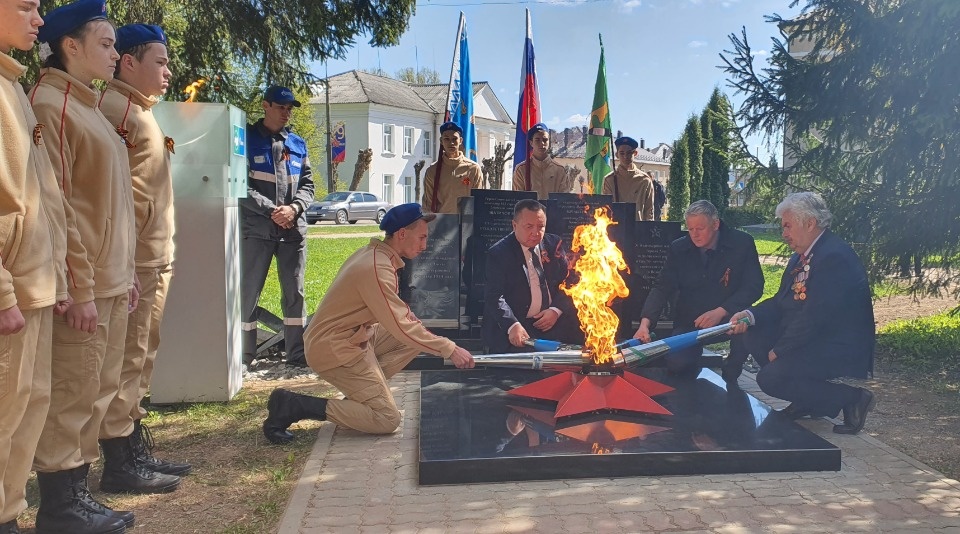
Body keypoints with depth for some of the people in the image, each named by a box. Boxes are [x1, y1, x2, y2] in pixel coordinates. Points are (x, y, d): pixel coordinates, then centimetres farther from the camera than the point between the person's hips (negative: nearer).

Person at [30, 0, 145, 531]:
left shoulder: (88, 106, 19)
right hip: (84, 283, -9)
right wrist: (80, 287, -17)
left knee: (98, 392, 13)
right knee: (72, 395, -2)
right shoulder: (50, 103, -9)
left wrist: (125, 272, 17)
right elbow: (55, 203, -15)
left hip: (111, 280, 9)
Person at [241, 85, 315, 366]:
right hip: (257, 230, -3)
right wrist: (271, 210, -15)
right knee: (248, 293, 2)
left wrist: (294, 208, -7)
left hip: (293, 230, 4)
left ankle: (297, 354, 16)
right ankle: (244, 356, 12)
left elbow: (307, 184, 12)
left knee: (295, 293, 7)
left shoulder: (297, 144, 14)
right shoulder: (247, 139, 2)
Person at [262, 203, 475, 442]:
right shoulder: (377, 269, -25)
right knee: (387, 420, -9)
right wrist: (450, 349, -19)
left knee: (419, 334, 7)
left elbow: (396, 309, 16)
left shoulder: (375, 254, 6)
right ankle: (294, 405, -9)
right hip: (335, 349, -10)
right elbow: (401, 328, -25)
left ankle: (361, 391, 6)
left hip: (354, 337, 10)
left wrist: (414, 321, -3)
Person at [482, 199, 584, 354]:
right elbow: (494, 296, -13)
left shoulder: (553, 244, 7)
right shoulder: (499, 253, -6)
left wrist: (556, 310, -8)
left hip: (554, 321, 5)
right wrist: (513, 325, -29)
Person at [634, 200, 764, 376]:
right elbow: (662, 288, -4)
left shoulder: (742, 243, -8)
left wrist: (720, 312, -27)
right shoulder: (678, 248, -2)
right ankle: (693, 369, 15)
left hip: (729, 318, -1)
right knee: (675, 363, -24)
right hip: (689, 323, 1)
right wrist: (645, 323, -21)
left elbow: (754, 287, -12)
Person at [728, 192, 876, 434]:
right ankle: (806, 401, 10)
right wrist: (749, 315, -10)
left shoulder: (835, 257, -22)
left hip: (840, 350, -10)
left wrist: (780, 350, -16)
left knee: (770, 378, -20)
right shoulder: (801, 255, 9)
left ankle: (851, 397, -4)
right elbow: (781, 302, 9)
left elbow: (814, 317, -26)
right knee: (752, 333, 2)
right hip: (811, 339, 10)